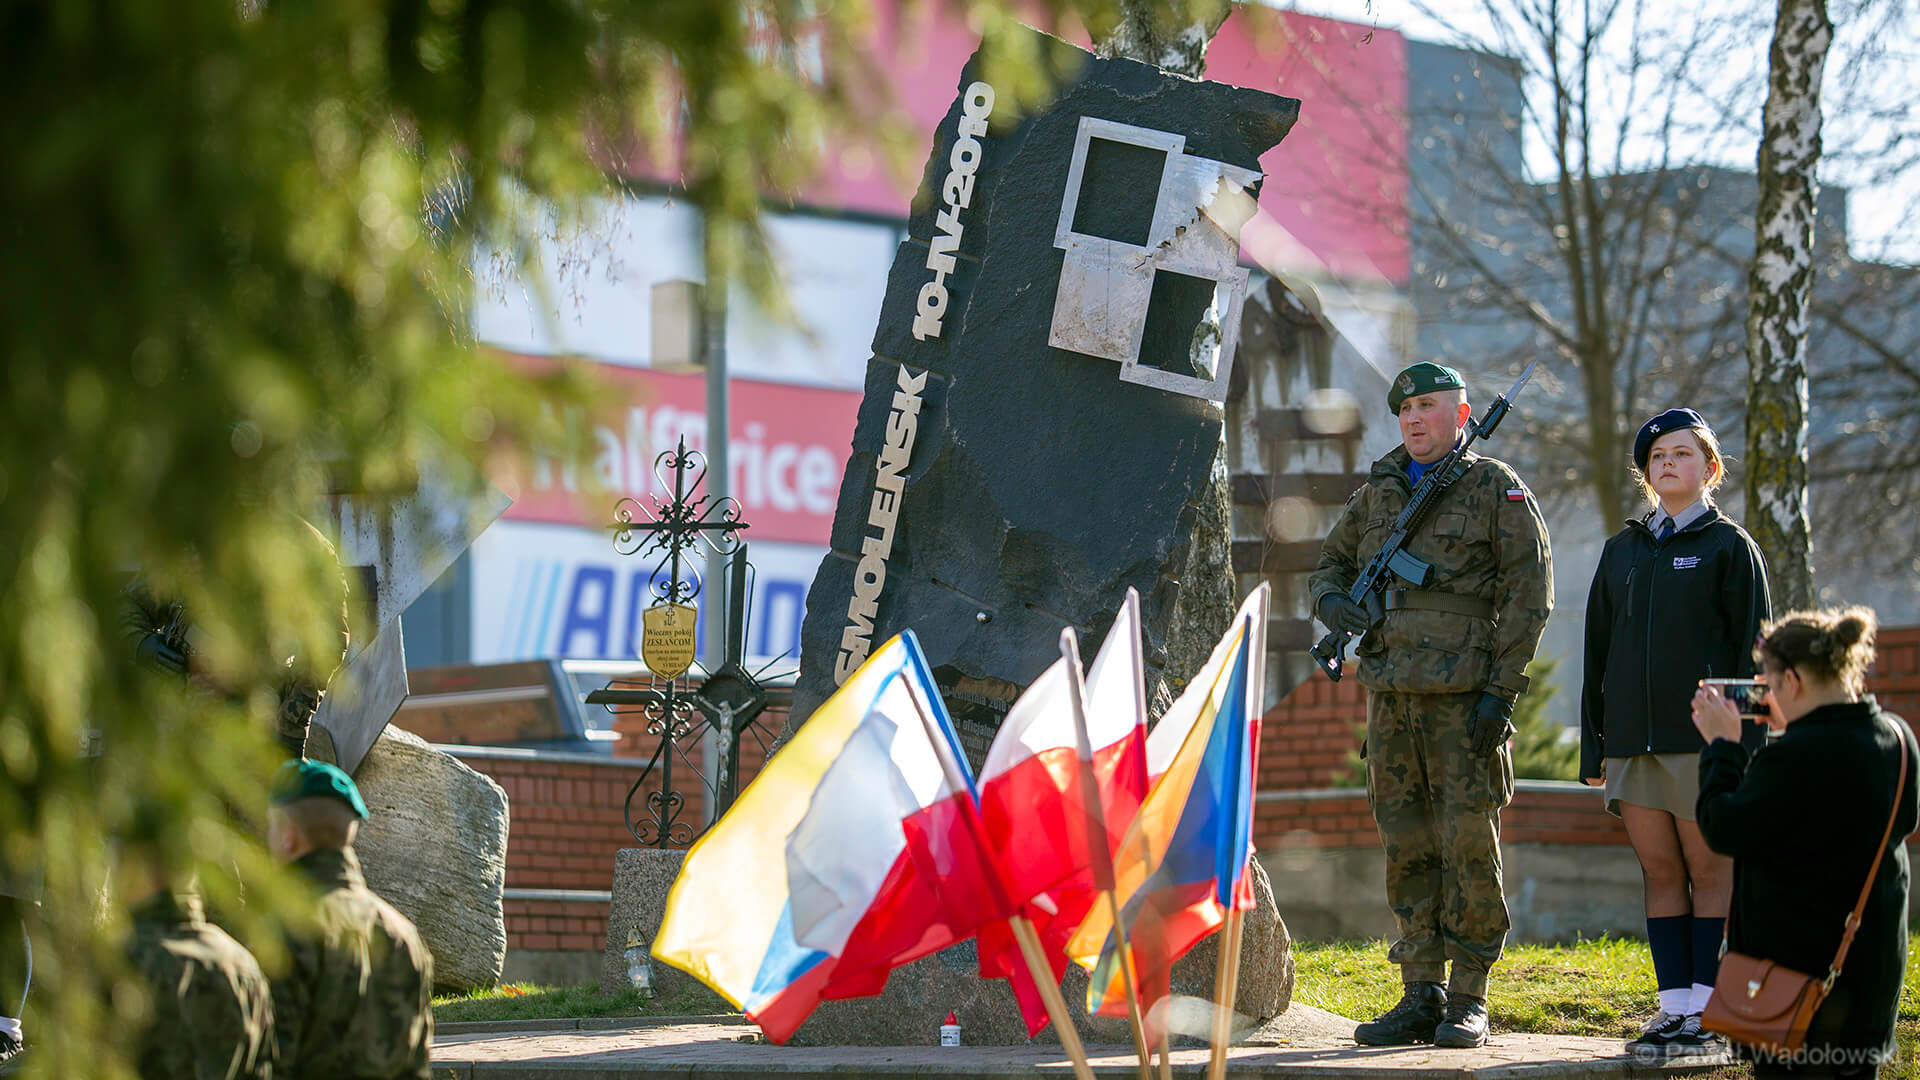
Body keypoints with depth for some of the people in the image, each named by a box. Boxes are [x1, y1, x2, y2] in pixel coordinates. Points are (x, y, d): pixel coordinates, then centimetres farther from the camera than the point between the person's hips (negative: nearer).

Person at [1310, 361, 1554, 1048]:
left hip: (1464, 698, -5)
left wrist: (1501, 689, -12)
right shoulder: (1378, 492, 15)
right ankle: (1421, 997, 11)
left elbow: (1529, 594, -5)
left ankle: (1469, 1000, 1)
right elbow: (1330, 565, 26)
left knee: (1469, 844, -5)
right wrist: (1333, 602, 1)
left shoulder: (1497, 490, 0)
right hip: (1390, 694, 5)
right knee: (1407, 847, 6)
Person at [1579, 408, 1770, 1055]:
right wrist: (1594, 746, 11)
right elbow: (1598, 652, 17)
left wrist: (1746, 740, -10)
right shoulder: (1623, 551, 15)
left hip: (1703, 733, -5)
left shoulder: (1729, 546, 2)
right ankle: (1675, 1008, 7)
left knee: (1710, 870, -2)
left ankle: (1710, 1014, -1)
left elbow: (1753, 649, -2)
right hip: (1634, 737, 5)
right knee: (1659, 872, 4)